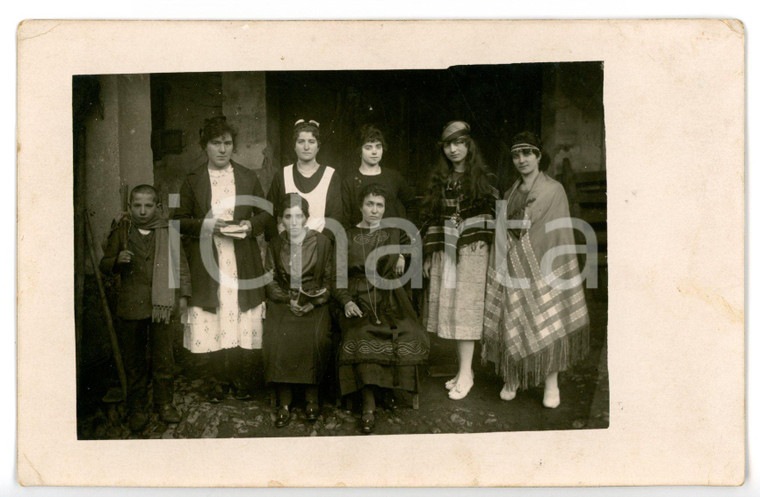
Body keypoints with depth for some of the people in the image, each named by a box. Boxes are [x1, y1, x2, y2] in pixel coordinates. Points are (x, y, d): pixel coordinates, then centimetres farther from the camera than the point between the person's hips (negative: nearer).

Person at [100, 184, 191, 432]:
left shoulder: (167, 232, 3)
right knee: (133, 359, 8)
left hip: (161, 304, 0)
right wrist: (117, 260, -15)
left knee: (163, 356, 5)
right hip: (131, 306, 0)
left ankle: (165, 403, 20)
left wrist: (183, 295, 7)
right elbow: (104, 265, 7)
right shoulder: (120, 233, 3)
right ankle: (137, 407, 20)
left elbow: (181, 264, 9)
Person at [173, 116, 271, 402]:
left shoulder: (248, 178, 10)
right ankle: (219, 380, 15)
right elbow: (180, 220, 6)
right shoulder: (193, 180, 7)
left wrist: (250, 225, -7)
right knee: (213, 323, 1)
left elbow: (266, 214, 13)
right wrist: (206, 224, -11)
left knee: (244, 323, 0)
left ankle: (242, 380, 14)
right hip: (208, 265, 0)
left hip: (242, 263, 1)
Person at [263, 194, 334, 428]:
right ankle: (284, 403, -13)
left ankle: (312, 397, -8)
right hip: (282, 302, 2)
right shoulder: (275, 245, 9)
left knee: (316, 339, -28)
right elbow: (270, 281, 9)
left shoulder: (322, 242, 3)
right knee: (276, 339, -25)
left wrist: (313, 303, -11)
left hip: (314, 303, -2)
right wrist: (289, 299, -8)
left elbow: (329, 279, 4)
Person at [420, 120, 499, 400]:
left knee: (465, 308, -7)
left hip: (472, 251, -4)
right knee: (449, 309, 2)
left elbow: (493, 211, 4)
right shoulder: (438, 180, 14)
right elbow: (430, 217, 12)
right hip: (444, 251, 4)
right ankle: (463, 368, 13)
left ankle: (466, 374, -1)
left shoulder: (483, 178, 5)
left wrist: (483, 240, -8)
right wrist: (428, 254, 7)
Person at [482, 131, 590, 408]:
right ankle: (512, 379, 17)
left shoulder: (553, 191, -1)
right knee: (512, 324, 4)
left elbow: (561, 233, -4)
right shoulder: (510, 195, 12)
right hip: (514, 268, 4)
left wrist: (561, 271, -10)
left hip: (544, 268, -3)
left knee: (547, 321, -1)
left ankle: (551, 384, 12)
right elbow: (502, 233, 13)